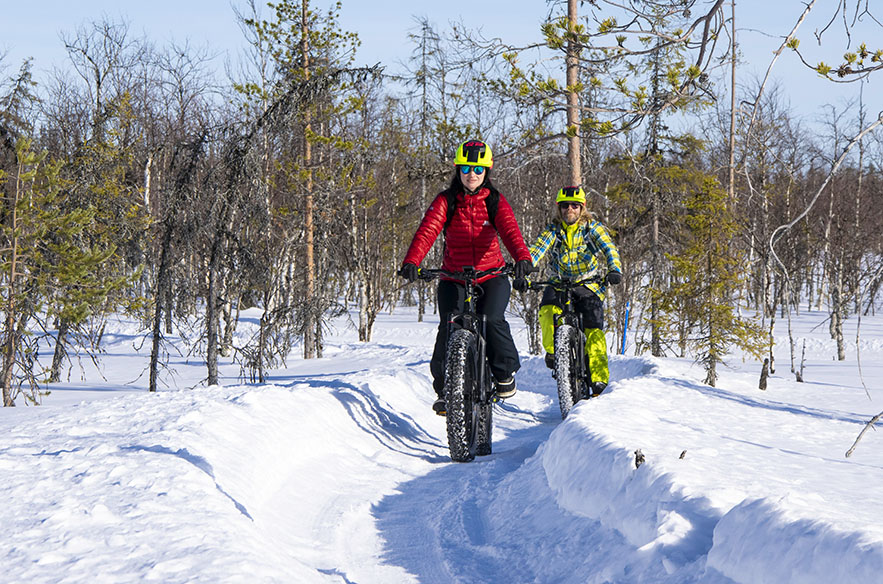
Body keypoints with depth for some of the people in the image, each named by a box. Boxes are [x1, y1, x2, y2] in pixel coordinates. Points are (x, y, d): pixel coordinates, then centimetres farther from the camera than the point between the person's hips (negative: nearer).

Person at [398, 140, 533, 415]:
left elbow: (510, 230, -19)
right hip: (453, 277, 0)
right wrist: (411, 262, -36)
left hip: (491, 276, 0)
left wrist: (522, 258, -40)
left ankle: (504, 373, 0)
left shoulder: (495, 201, -1)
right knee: (449, 328, -17)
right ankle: (444, 387, -1)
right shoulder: (446, 201, -2)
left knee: (492, 319, -24)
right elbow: (427, 231, -17)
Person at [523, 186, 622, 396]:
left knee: (593, 327, -17)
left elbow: (609, 248, -16)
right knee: (548, 310, -30)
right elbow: (536, 251, -15)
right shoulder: (553, 230, -2)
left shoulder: (592, 228, -3)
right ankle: (552, 350, -10)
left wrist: (615, 270, -36)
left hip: (588, 284, -1)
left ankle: (599, 376, -13)